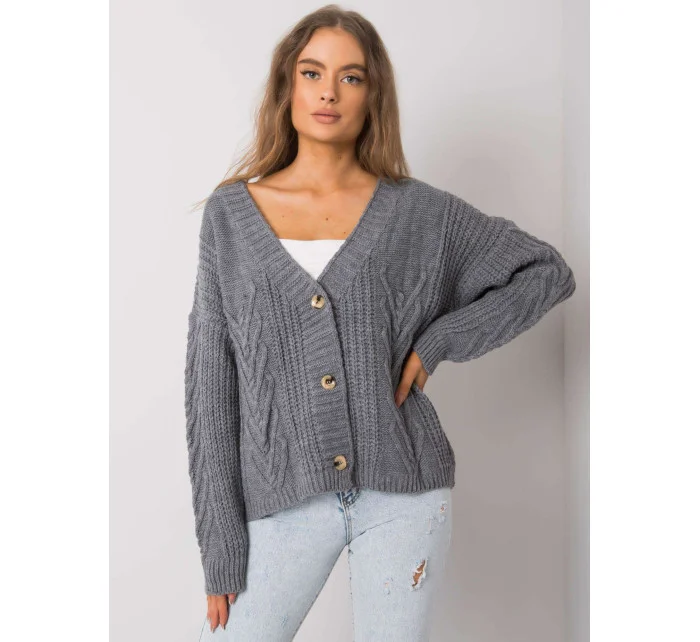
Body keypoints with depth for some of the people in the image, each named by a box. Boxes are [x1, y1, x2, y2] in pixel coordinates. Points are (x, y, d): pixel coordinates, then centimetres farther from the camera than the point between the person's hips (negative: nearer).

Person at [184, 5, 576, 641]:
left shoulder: (420, 211, 0)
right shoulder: (231, 213, 2)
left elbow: (548, 271, 9)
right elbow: (211, 382, 1)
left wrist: (438, 340, -5)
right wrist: (221, 548, -2)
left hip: (403, 495, 0)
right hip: (284, 502, 1)